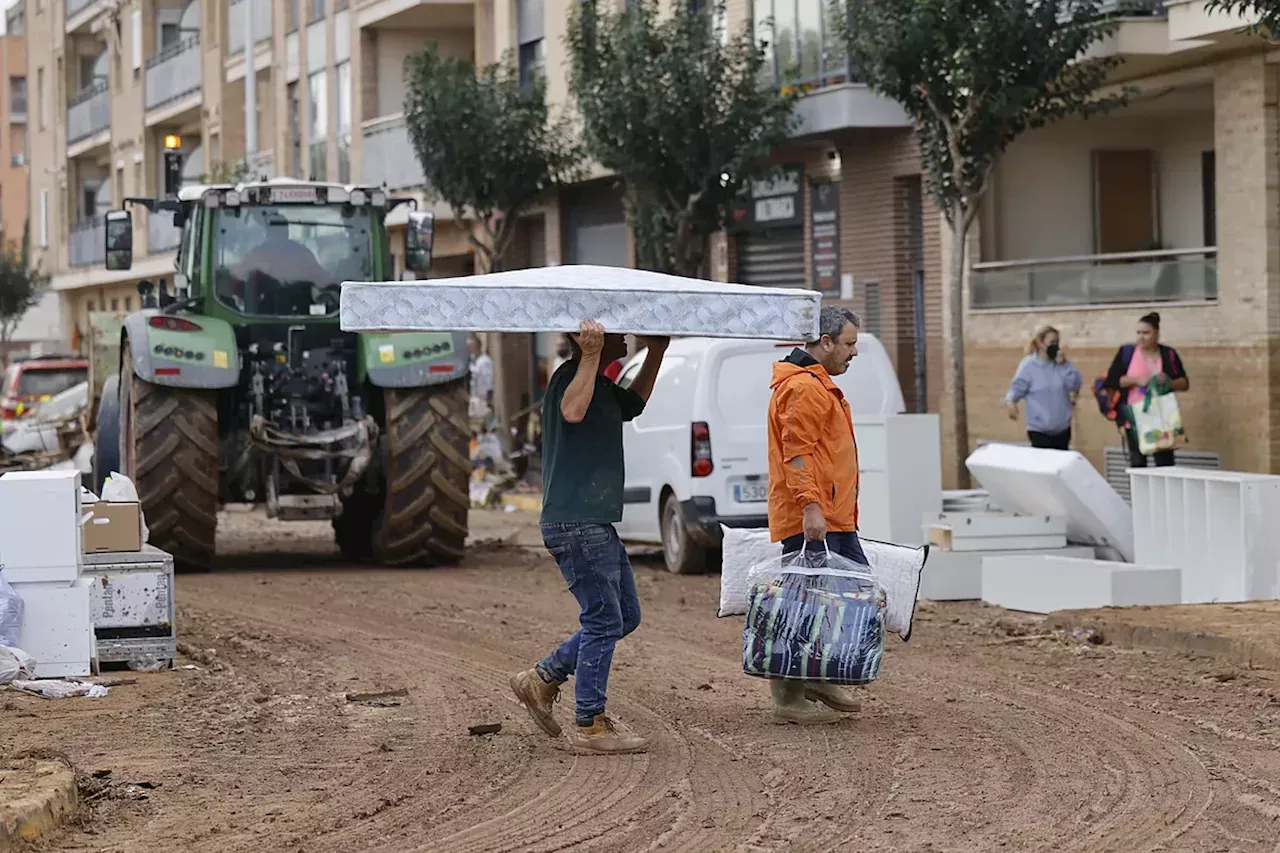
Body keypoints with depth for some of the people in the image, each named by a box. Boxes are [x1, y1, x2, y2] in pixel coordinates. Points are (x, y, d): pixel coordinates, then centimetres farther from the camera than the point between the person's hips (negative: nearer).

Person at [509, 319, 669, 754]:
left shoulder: (603, 387, 18)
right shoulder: (570, 375, -13)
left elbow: (633, 404, 38)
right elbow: (573, 410, -35)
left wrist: (656, 352, 30)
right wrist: (591, 355, -33)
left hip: (597, 523, 10)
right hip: (575, 523, -10)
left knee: (625, 616, 15)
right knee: (603, 621, -6)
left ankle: (542, 678, 21)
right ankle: (590, 724, 1)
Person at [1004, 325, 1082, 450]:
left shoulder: (1062, 362, 2)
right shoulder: (1028, 365, -9)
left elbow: (1076, 385, -5)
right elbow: (1016, 389, -7)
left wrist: (1064, 365, -15)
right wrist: (1011, 402, -27)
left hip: (1063, 428, 5)